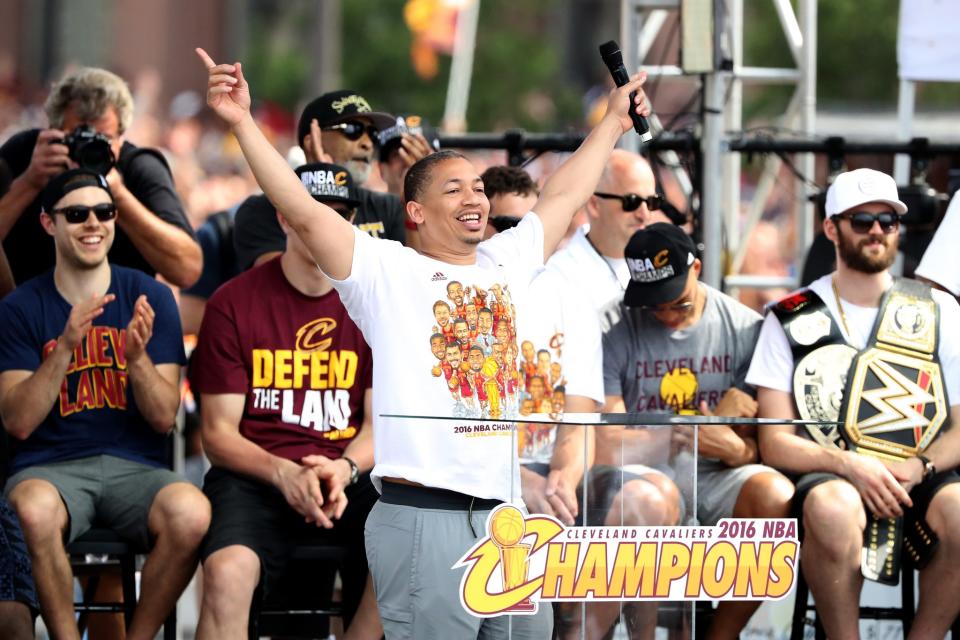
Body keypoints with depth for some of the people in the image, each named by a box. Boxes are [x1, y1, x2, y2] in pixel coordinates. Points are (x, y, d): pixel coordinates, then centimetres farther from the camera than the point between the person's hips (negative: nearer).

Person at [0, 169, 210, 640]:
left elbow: (164, 419, 3)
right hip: (50, 467, -1)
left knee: (191, 512, -33)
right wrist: (66, 347, -17)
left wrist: (137, 357, -17)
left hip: (134, 467, 1)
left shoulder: (150, 298, 7)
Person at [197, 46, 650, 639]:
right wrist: (243, 124, -15)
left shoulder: (504, 264, 19)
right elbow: (303, 211, -9)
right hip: (426, 518, -6)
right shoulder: (387, 271, 1)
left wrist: (614, 121, 42)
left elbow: (564, 197, 32)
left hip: (508, 517, 6)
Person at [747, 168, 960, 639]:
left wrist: (914, 469, -11)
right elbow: (776, 445, 3)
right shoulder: (792, 321, 11)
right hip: (829, 477, -1)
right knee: (833, 506, -39)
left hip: (918, 482, 1)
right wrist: (850, 466, -16)